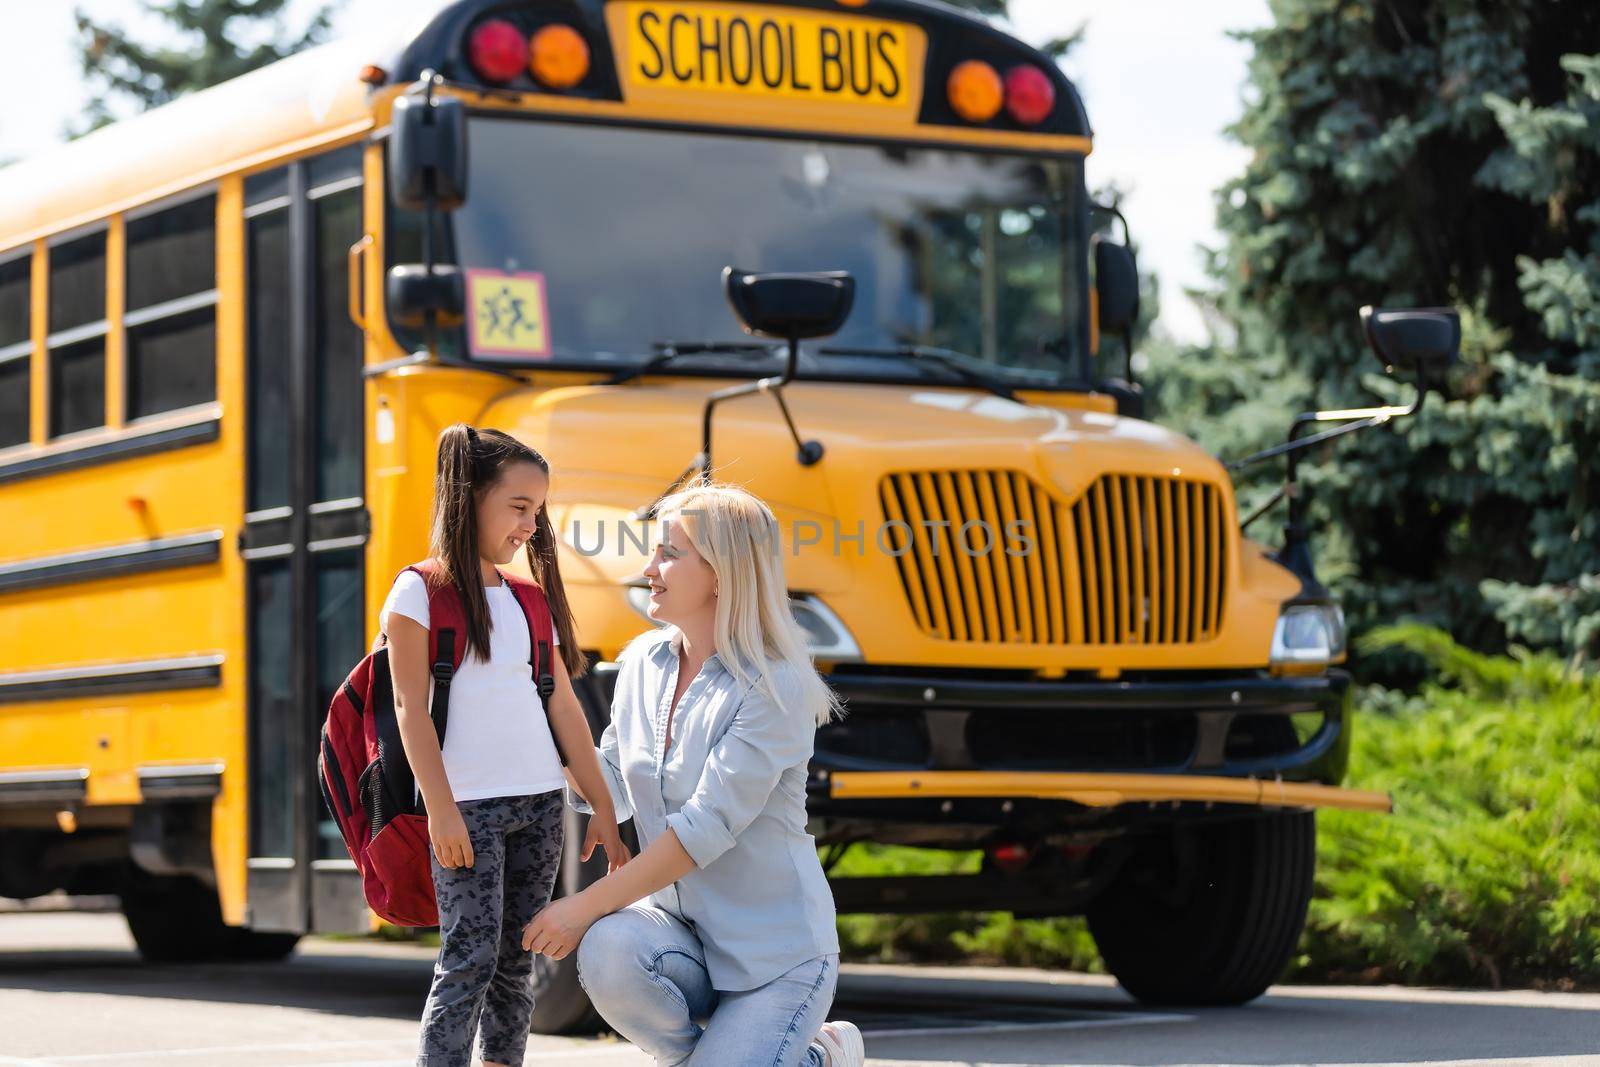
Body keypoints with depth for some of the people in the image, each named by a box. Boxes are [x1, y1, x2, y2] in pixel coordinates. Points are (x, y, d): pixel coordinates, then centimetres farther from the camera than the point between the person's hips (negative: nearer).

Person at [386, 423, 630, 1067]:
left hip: (540, 801, 6)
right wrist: (440, 809, -15)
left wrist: (603, 808, 10)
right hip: (466, 804, -6)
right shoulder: (420, 592, -3)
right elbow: (410, 708, -8)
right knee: (469, 960, -11)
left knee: (516, 962, 7)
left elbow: (564, 707, 14)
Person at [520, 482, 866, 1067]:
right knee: (607, 951, -30)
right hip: (680, 929, 5)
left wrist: (586, 906, -21)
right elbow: (612, 793, 14)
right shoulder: (643, 662, 5)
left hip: (776, 951, -5)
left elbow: (707, 828, -23)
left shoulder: (773, 688, -18)